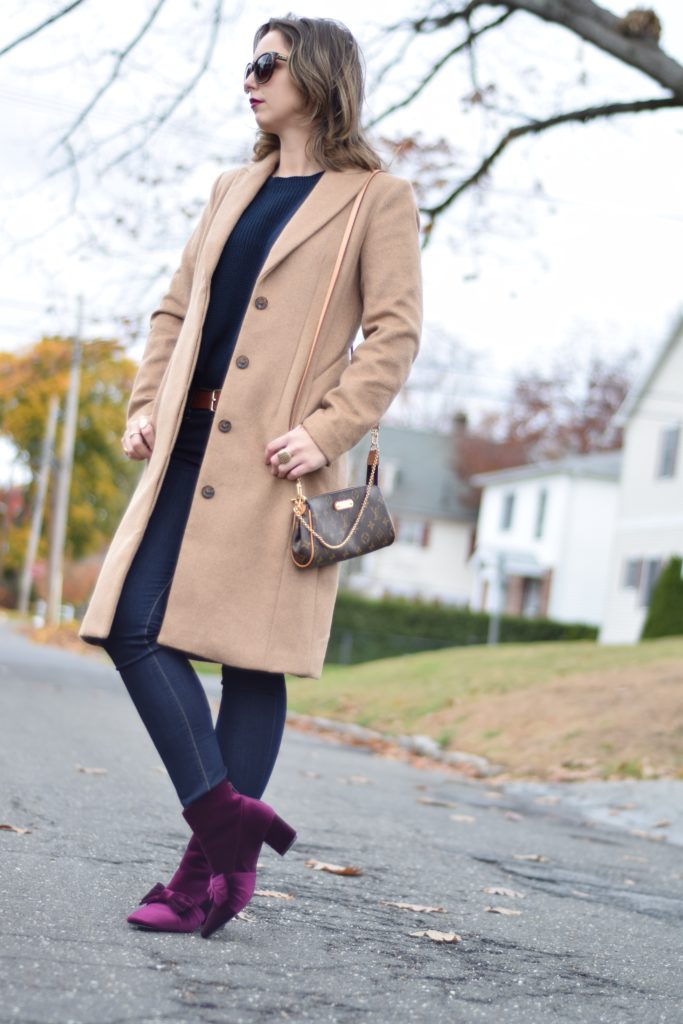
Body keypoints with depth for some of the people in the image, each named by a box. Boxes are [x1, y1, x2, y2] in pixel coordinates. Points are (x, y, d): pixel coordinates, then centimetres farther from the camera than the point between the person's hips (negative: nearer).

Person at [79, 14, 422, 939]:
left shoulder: (378, 199, 1)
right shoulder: (233, 191, 20)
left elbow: (395, 335, -6)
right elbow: (177, 309, 20)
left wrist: (327, 430, -17)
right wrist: (147, 403, 6)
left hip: (274, 458, -6)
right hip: (192, 445, 6)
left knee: (252, 657, -2)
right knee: (133, 623, -6)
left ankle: (221, 868, 7)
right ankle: (225, 810, 1)